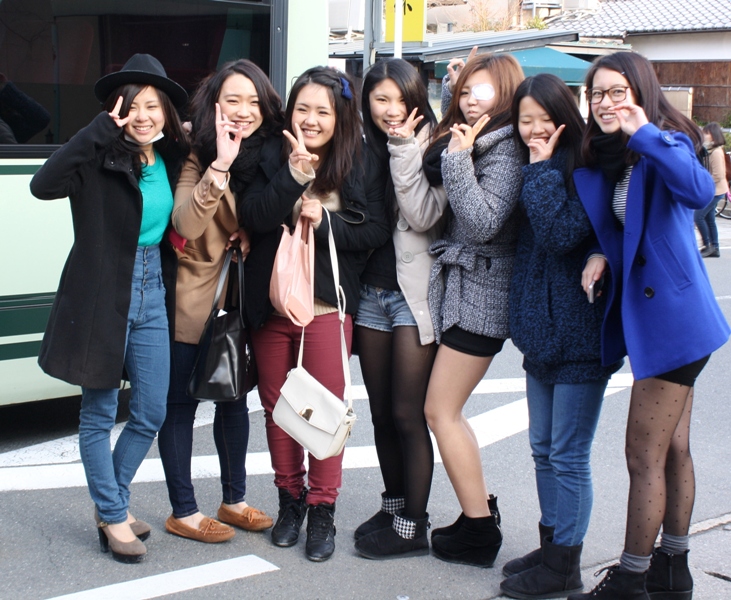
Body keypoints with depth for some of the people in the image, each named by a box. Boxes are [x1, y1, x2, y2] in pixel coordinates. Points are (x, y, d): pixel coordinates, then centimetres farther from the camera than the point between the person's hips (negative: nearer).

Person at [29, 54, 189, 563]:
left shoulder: (172, 161, 6)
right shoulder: (100, 158, -11)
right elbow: (44, 185, -29)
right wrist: (102, 130, -27)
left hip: (153, 295, 6)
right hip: (102, 299, -5)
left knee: (151, 415, 11)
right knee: (100, 415, 6)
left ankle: (113, 501, 31)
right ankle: (114, 519, 20)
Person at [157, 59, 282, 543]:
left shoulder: (267, 155, 1)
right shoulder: (198, 155, -13)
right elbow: (186, 223, -28)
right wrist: (220, 165, -35)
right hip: (194, 298, -5)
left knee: (234, 398, 15)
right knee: (181, 402, 3)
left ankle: (234, 500, 29)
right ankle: (183, 512, 15)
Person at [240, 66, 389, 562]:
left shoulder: (361, 165, -2)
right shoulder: (273, 155, 1)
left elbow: (377, 232, -6)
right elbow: (252, 217, -12)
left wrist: (325, 222, -16)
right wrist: (294, 176, -24)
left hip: (327, 305, -2)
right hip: (270, 302, 3)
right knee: (276, 403, 12)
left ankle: (322, 510, 13)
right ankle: (290, 498, 28)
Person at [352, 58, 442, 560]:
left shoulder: (429, 145, -6)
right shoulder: (363, 147, 9)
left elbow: (424, 217, -17)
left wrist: (404, 150, -18)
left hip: (414, 292, -5)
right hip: (371, 289, 6)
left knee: (408, 414, -3)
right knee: (381, 412, 12)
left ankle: (413, 526, 8)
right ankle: (393, 506, 28)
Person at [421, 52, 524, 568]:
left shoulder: (506, 148, -13)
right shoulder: (469, 142, 15)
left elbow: (484, 224, -22)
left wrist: (457, 159, -22)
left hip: (481, 294, -9)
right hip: (462, 289, 9)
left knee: (441, 410, -5)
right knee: (448, 409, 13)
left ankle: (480, 531, 4)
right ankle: (480, 507, 24)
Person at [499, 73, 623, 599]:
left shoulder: (584, 169, -12)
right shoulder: (533, 172, 12)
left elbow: (561, 233, -24)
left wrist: (542, 170, -19)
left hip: (579, 335, -8)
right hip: (541, 330, 8)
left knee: (568, 455, 0)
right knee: (544, 449, 16)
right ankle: (550, 545, 29)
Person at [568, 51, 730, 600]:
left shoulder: (666, 145, -14)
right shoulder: (600, 162, 9)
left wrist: (646, 134, -29)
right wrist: (600, 255, -3)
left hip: (671, 315, -9)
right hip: (645, 311, 9)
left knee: (644, 456, -3)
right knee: (673, 448, 18)